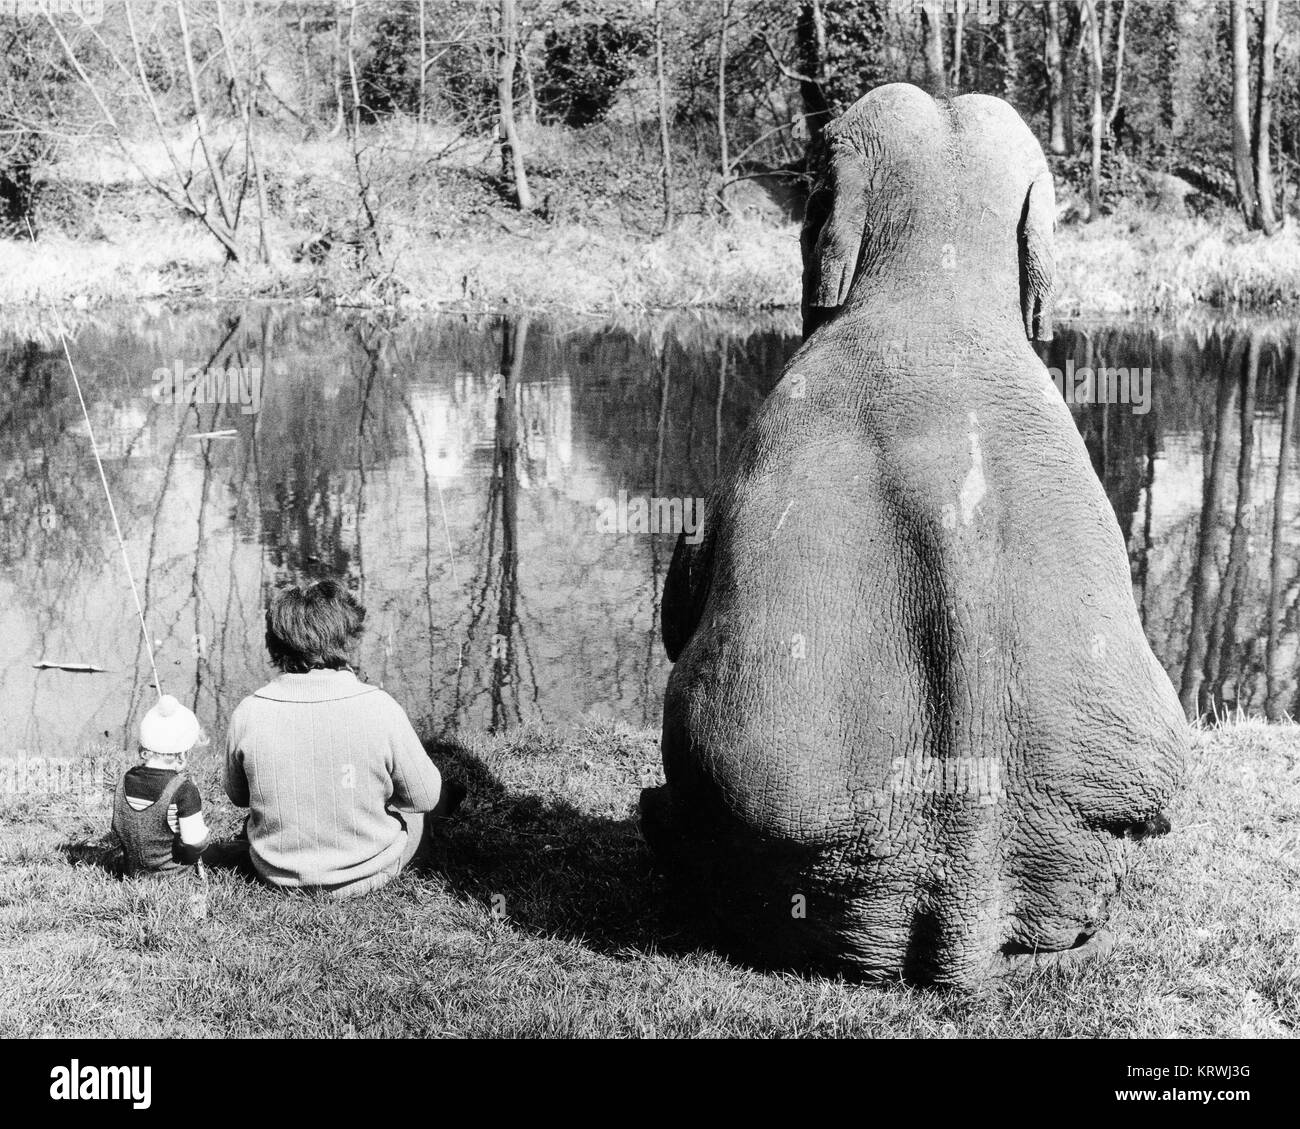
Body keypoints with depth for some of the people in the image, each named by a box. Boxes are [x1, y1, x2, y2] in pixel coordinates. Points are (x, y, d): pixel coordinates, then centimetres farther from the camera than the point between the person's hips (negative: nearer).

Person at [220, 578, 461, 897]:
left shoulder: (248, 714, -17)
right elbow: (423, 796, -12)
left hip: (277, 874, 3)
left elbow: (237, 796, 1)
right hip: (365, 876, -2)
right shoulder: (379, 709, -24)